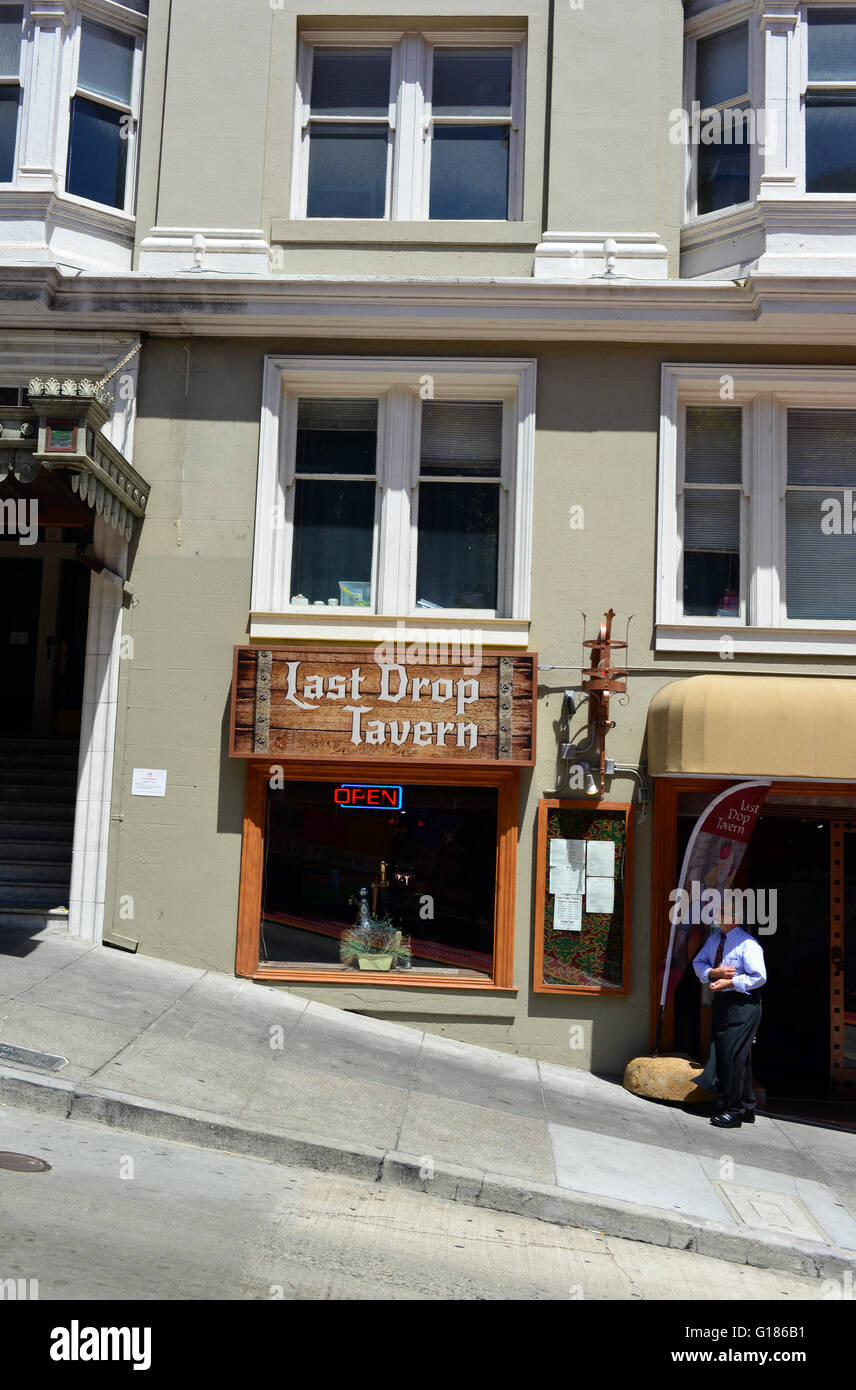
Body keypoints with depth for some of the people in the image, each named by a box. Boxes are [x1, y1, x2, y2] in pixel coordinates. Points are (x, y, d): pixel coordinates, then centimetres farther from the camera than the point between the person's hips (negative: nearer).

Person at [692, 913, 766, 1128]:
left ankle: (735, 1111, 1)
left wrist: (730, 982, -19)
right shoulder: (714, 939, 12)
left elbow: (759, 977, -16)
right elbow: (698, 963, 11)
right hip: (721, 1003, 8)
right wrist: (713, 972, -9)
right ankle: (747, 1108, 26)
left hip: (743, 1003, -8)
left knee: (732, 1054, -10)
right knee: (720, 1053, 12)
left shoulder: (748, 944, -12)